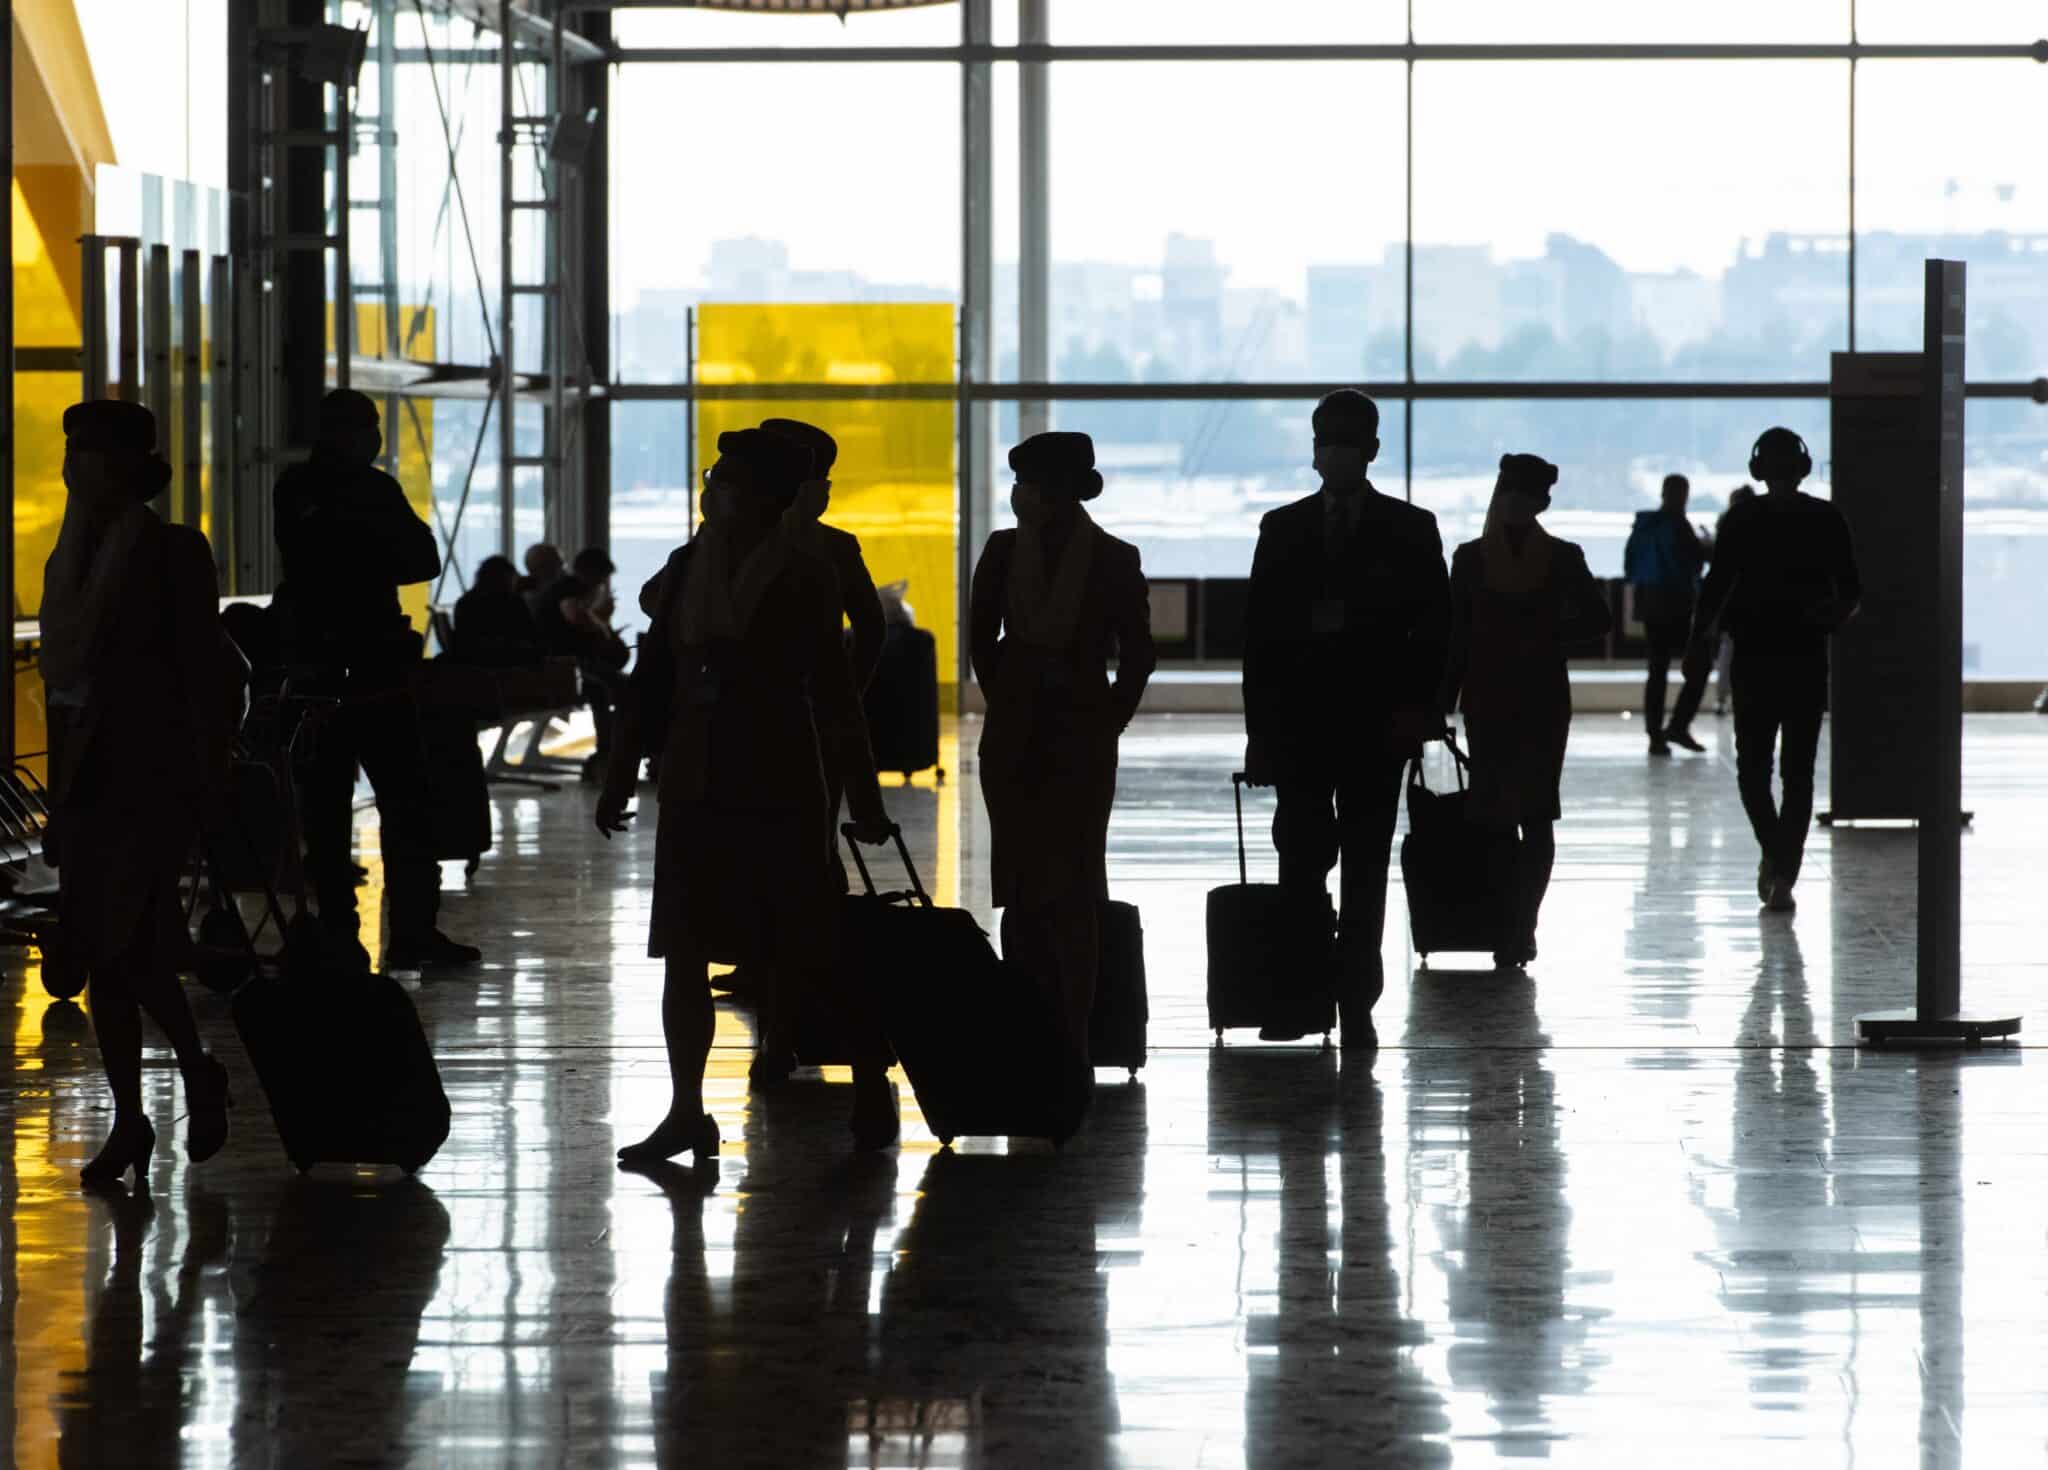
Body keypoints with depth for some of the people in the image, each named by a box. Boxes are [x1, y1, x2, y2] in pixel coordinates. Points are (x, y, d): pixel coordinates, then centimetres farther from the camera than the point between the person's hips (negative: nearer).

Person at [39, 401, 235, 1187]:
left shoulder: (172, 551, -6)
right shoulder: (72, 557, 13)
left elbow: (203, 670, -8)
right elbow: (62, 678, 16)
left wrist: (210, 782, -12)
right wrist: (57, 803, 15)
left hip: (151, 774, -7)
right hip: (89, 774, 7)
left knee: (132, 945, -13)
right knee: (99, 955, 5)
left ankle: (198, 1071, 9)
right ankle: (127, 1120, 11)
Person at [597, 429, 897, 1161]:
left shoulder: (800, 577, -7)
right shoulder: (686, 569, 7)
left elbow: (832, 690, -6)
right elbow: (650, 676, 11)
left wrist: (863, 798, -7)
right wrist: (620, 777, 9)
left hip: (776, 785, -5)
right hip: (694, 783, 5)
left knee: (806, 951, 0)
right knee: (682, 952, 3)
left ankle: (871, 1090, 16)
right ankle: (686, 1113, 8)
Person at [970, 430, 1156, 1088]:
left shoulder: (1114, 560, 0)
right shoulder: (1005, 552, 3)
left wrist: (1108, 721, 4)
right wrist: (1005, 703, 7)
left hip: (1083, 740, -1)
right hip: (1014, 740, 1)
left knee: (1072, 890, -1)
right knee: (1022, 891, 0)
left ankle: (1071, 1040, -2)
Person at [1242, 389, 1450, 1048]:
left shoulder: (1410, 530, 5)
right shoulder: (1282, 530, 8)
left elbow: (1434, 626, 4)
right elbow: (1259, 633, 6)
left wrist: (1417, 707, -8)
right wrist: (1259, 729, 0)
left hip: (1375, 726, -1)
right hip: (1300, 722, 1)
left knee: (1366, 867, 0)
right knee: (1301, 859, -6)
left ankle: (1356, 1005, 2)